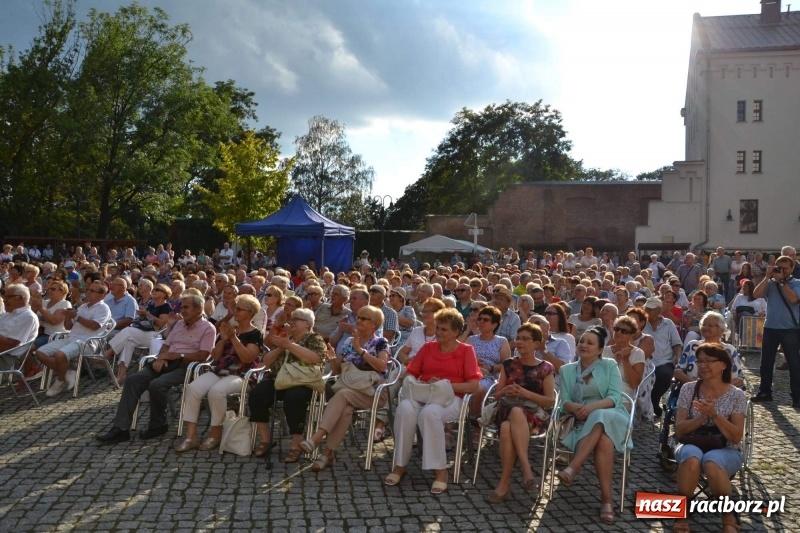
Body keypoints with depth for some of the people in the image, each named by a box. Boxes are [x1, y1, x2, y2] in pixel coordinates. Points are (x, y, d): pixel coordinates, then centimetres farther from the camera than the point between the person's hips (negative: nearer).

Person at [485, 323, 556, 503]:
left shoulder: (545, 369, 8)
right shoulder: (509, 364, 16)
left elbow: (550, 401, 1)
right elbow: (496, 395, 18)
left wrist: (526, 393, -14)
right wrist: (504, 391, -7)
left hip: (533, 416, -2)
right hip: (506, 412, 2)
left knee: (507, 428, -39)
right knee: (507, 428, -38)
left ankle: (505, 483, -37)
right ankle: (526, 468, -35)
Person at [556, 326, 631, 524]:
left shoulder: (610, 365, 9)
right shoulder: (567, 370, 15)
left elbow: (615, 398, -4)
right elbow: (565, 402, 5)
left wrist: (592, 406, -22)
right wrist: (576, 408, -19)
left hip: (611, 418, -1)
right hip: (583, 423, 1)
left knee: (599, 418, -38)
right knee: (604, 442, -34)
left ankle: (572, 468, -42)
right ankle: (606, 499, -33)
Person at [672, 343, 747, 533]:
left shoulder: (736, 395, -1)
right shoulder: (688, 389, 2)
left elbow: (736, 437, -6)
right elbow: (679, 430, -1)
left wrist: (714, 415, -21)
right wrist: (702, 417, -17)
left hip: (725, 451, -1)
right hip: (692, 446, 1)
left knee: (712, 462, -37)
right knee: (692, 458, -37)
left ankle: (728, 516, -14)